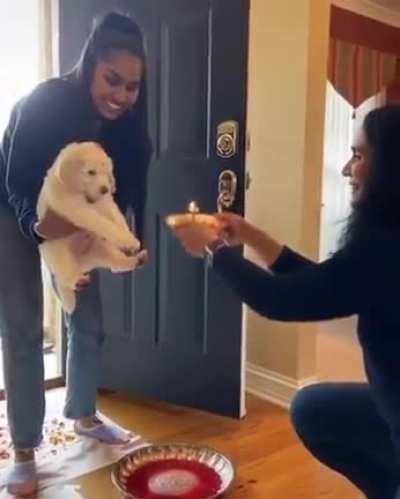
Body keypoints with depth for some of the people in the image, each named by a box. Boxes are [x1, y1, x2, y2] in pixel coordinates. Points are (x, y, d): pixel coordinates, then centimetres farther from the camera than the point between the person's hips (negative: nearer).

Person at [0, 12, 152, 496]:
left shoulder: (125, 120, -16)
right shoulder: (43, 104, -30)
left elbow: (119, 190, -11)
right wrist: (40, 224, -46)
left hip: (78, 218, 5)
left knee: (88, 320, 7)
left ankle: (83, 415, 29)